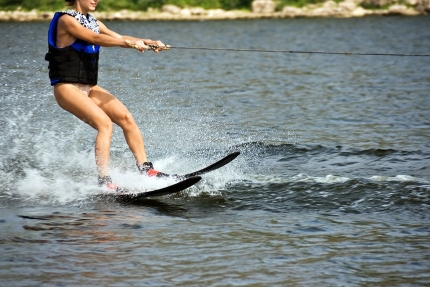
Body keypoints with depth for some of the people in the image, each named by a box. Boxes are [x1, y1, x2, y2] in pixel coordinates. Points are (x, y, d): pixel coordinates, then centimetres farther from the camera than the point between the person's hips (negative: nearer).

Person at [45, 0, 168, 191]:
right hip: (67, 88, -8)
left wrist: (149, 42, -13)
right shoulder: (66, 20, -10)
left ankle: (145, 169, -4)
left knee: (126, 117, -7)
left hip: (90, 87, 8)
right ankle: (104, 181, -26)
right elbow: (95, 39, -23)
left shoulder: (93, 22, 14)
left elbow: (118, 37, 3)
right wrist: (131, 43, -33)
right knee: (105, 123, -24)